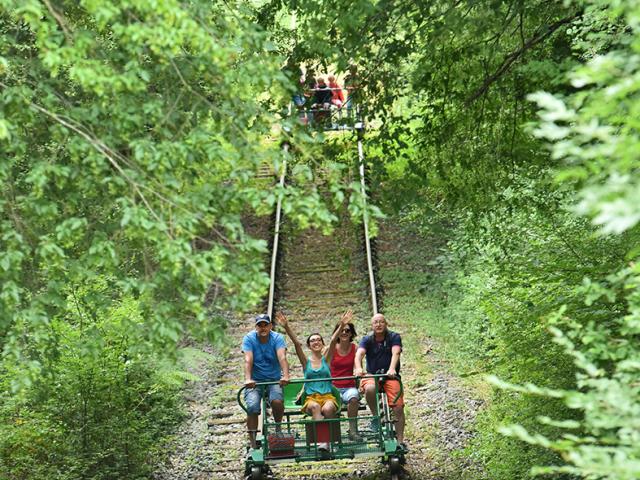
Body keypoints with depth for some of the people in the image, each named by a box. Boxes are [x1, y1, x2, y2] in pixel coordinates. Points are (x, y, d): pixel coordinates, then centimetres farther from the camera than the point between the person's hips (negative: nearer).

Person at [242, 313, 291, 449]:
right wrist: (248, 379, -38)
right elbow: (248, 360, -21)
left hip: (274, 379, 0)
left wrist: (286, 376, -41)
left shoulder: (277, 338, -7)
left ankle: (278, 427, 3)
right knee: (252, 407, -23)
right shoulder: (249, 338, -7)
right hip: (255, 380, 0)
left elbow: (282, 358, -23)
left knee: (277, 401, -27)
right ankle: (252, 443, -13)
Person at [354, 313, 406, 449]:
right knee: (369, 389, -35)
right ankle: (376, 416, -11)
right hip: (372, 376, 0)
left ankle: (400, 441, -5)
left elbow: (396, 353, -20)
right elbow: (359, 354, -18)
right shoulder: (367, 340, 0)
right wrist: (358, 368, -40)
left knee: (398, 408, -15)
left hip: (391, 376, 0)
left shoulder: (394, 337, -3)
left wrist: (392, 369, -41)